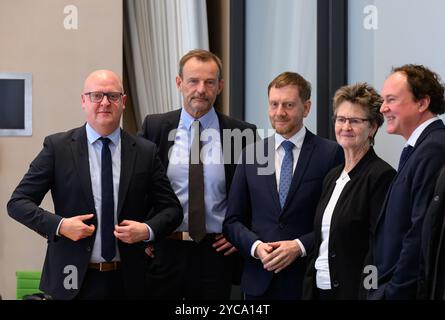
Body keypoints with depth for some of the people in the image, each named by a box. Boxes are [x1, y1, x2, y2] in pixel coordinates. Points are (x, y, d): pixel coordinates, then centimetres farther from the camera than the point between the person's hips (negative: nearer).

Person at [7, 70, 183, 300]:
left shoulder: (145, 152, 3)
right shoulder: (57, 147, -2)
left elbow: (172, 208, 8)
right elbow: (18, 202, -3)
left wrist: (148, 230, -12)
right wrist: (59, 225, -18)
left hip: (128, 281, 2)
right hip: (74, 280, -2)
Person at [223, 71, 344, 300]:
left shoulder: (331, 153, -3)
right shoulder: (251, 154, 7)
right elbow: (233, 220, 8)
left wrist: (300, 246, -15)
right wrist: (256, 246, -9)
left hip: (309, 280, -2)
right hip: (260, 280, 3)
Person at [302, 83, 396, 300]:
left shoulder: (382, 176, -10)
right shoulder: (332, 177, 14)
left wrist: (366, 294, -19)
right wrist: (308, 292, 10)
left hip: (354, 290, -7)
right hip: (320, 288, 7)